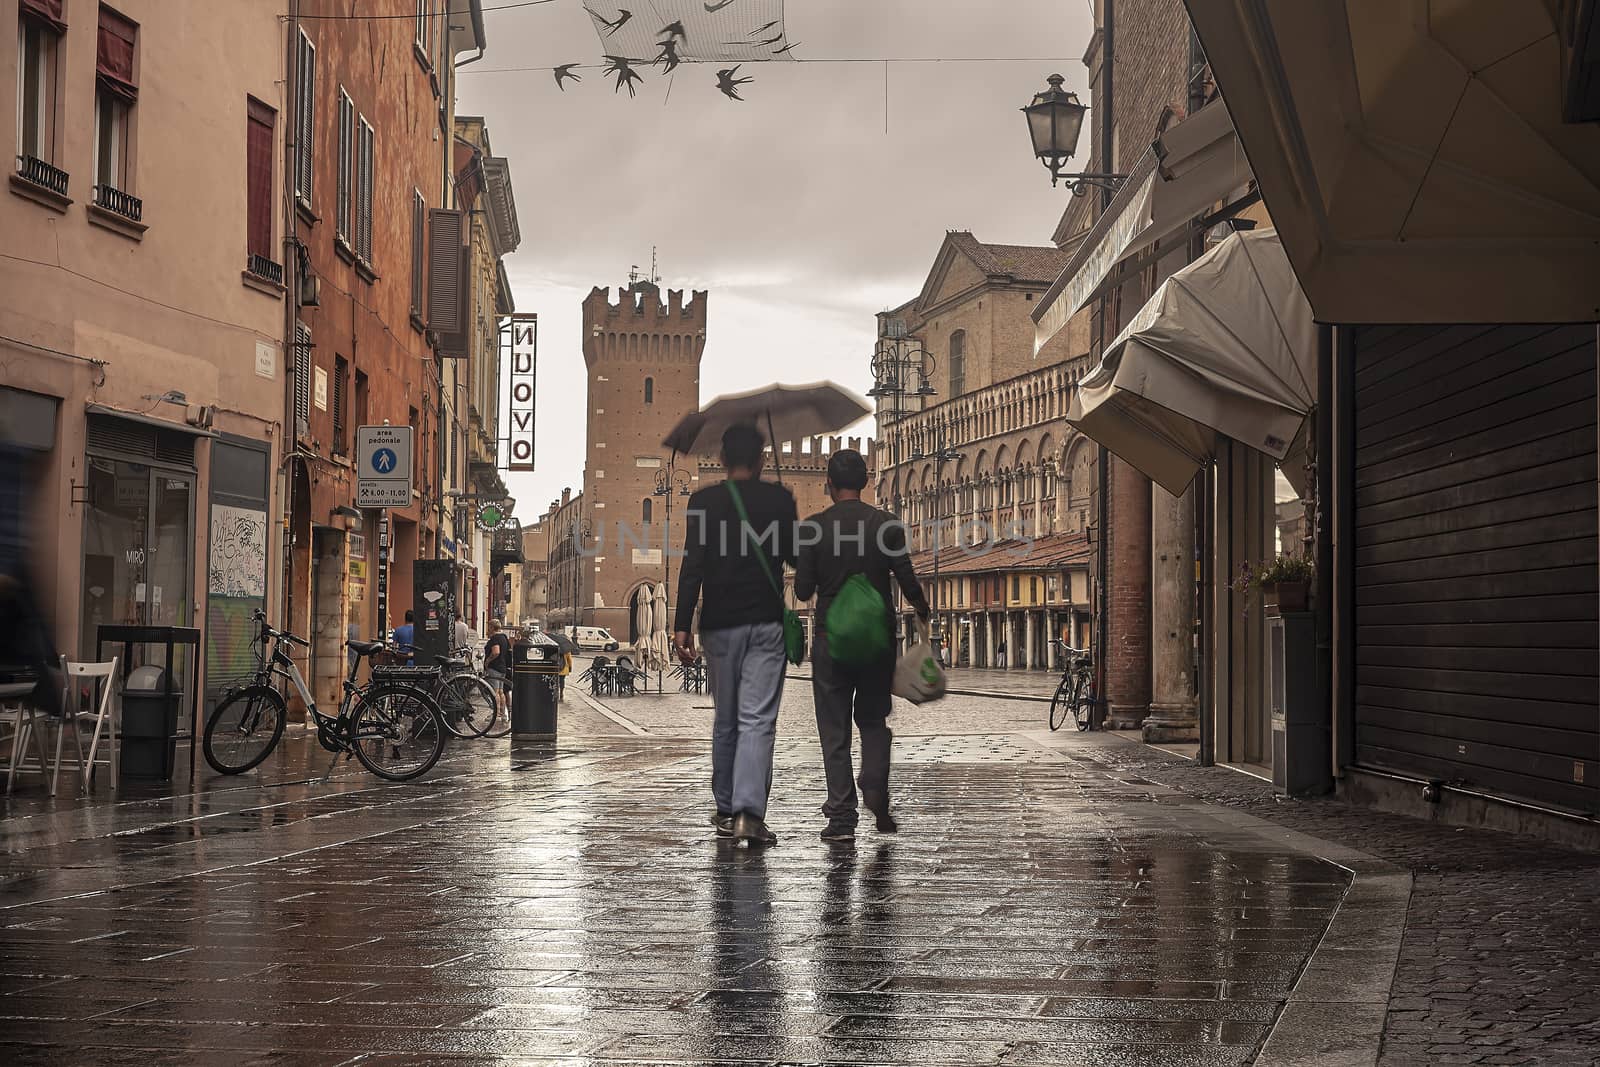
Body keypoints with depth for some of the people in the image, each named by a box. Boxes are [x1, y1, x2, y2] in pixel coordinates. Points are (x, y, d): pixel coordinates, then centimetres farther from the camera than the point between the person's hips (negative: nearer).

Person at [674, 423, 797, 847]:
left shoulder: (704, 501, 1)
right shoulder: (779, 499, 1)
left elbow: (693, 566, -6)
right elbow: (794, 557, 8)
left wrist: (682, 625, -6)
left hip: (720, 625, 1)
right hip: (766, 624, -1)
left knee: (725, 721, 14)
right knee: (758, 720, -5)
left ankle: (726, 811, 21)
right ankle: (749, 812, -19)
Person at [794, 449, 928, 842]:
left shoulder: (813, 528, -5)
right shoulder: (887, 525, -3)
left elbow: (803, 590, -5)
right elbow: (908, 583, -4)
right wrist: (922, 609, 17)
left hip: (831, 638, -1)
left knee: (834, 729, 5)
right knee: (874, 720, 17)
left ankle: (842, 817, 1)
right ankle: (876, 788, -6)